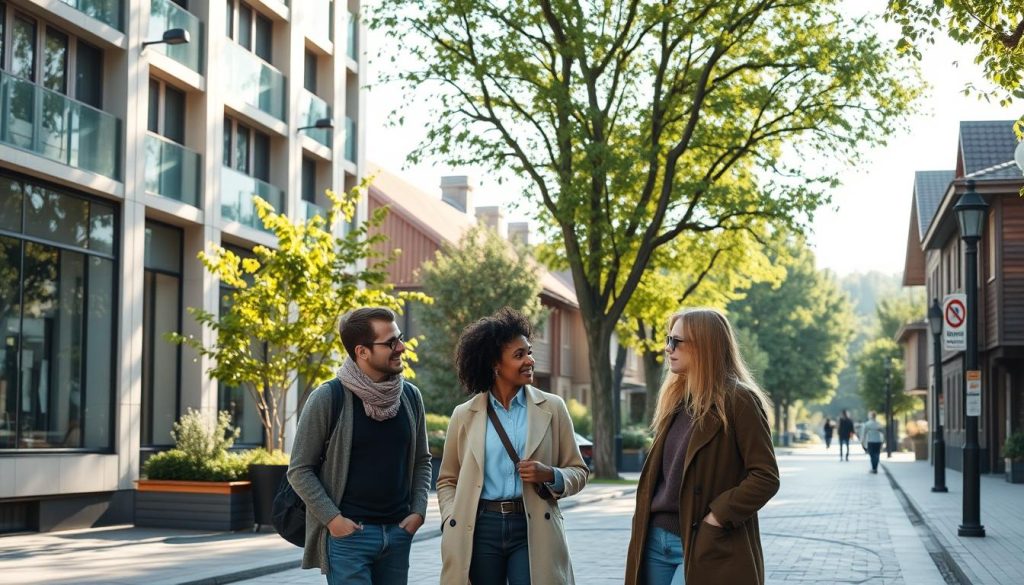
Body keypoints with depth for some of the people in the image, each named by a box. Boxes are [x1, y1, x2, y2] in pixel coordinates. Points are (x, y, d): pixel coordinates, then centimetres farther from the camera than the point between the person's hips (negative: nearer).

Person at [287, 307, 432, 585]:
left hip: (398, 532, 5)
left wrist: (418, 511, 3)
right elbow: (300, 470, -5)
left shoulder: (410, 396, 6)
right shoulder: (328, 398, -8)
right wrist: (332, 519, -12)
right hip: (348, 532, -5)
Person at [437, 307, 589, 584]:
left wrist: (550, 476, -11)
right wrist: (451, 521, -2)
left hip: (532, 530, -1)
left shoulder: (552, 408, 6)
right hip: (479, 529, 1)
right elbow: (447, 480, 14)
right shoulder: (465, 415, 7)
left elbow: (578, 471, 10)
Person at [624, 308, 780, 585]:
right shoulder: (675, 400, 14)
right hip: (656, 539, 7)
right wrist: (645, 522, 9)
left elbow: (766, 477, -13)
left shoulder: (739, 401, -9)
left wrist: (717, 517, -17)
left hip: (704, 546, -7)